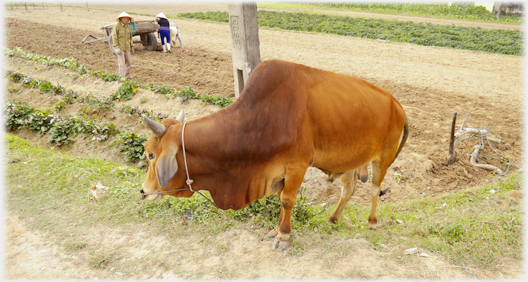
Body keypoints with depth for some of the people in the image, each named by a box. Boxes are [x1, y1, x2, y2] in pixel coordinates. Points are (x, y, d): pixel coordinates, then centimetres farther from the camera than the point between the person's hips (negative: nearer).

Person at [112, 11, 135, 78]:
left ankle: (127, 77, 22)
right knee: (121, 63, -8)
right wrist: (116, 48, -18)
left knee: (128, 63, 9)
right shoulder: (117, 26, -8)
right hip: (120, 48, -6)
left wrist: (132, 48, 13)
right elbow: (114, 37, -11)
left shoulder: (128, 27, 8)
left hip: (127, 48, 6)